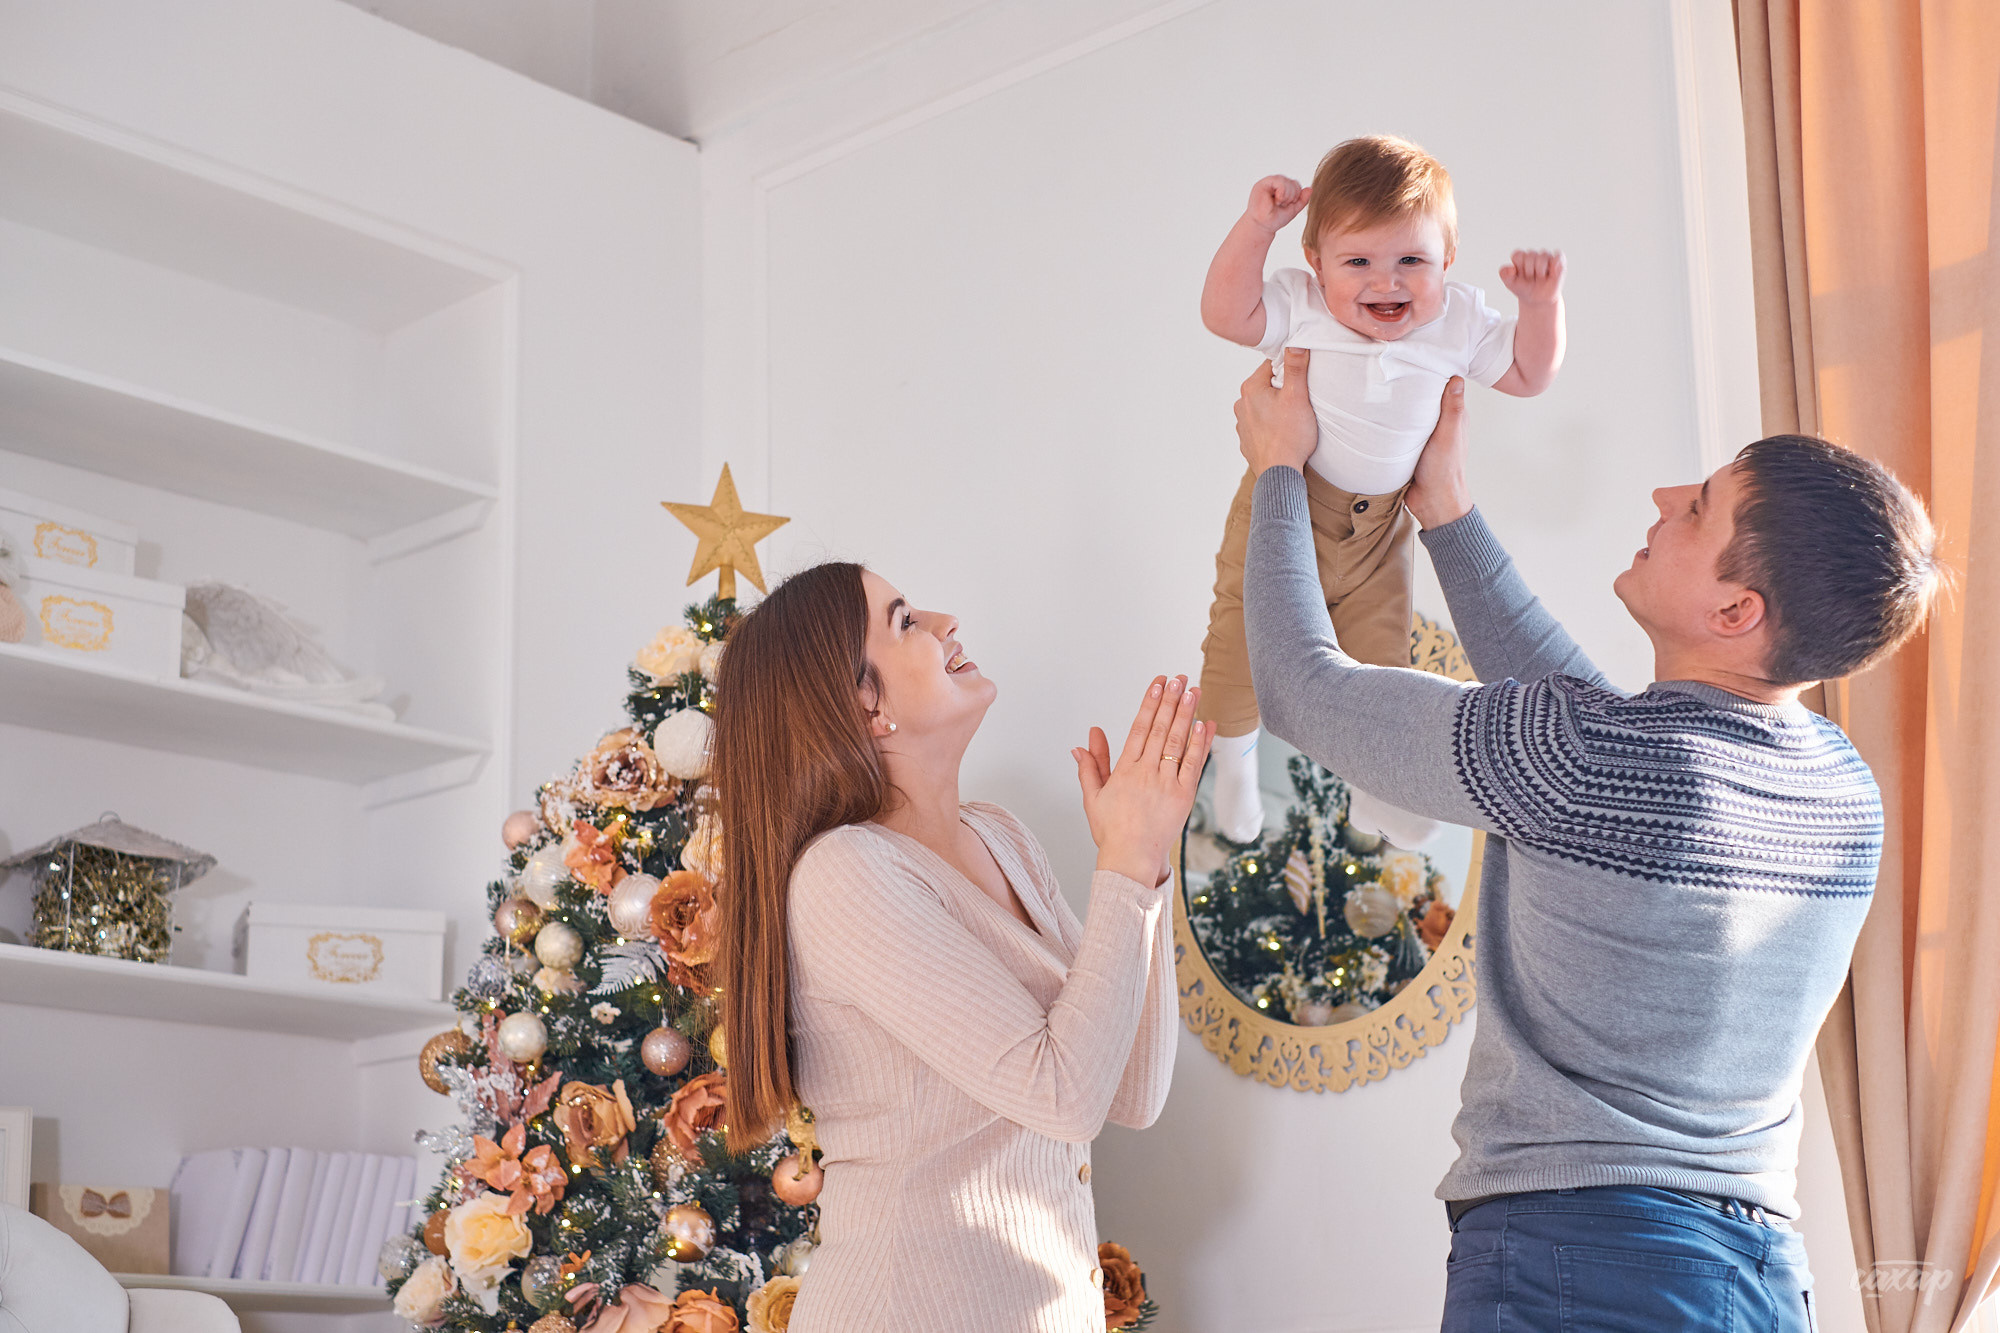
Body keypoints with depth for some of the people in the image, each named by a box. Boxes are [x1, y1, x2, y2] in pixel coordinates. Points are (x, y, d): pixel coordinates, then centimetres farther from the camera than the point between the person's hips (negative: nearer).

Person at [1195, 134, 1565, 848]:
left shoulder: (1459, 321, -13)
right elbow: (1224, 313, -30)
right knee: (1245, 641, 5)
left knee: (1378, 658, 13)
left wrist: (1541, 301, -20)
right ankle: (1232, 756, 38)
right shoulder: (1301, 306, -22)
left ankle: (1368, 787, 40)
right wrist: (1256, 225, -36)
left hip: (1380, 526, 3)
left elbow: (1529, 374, -4)